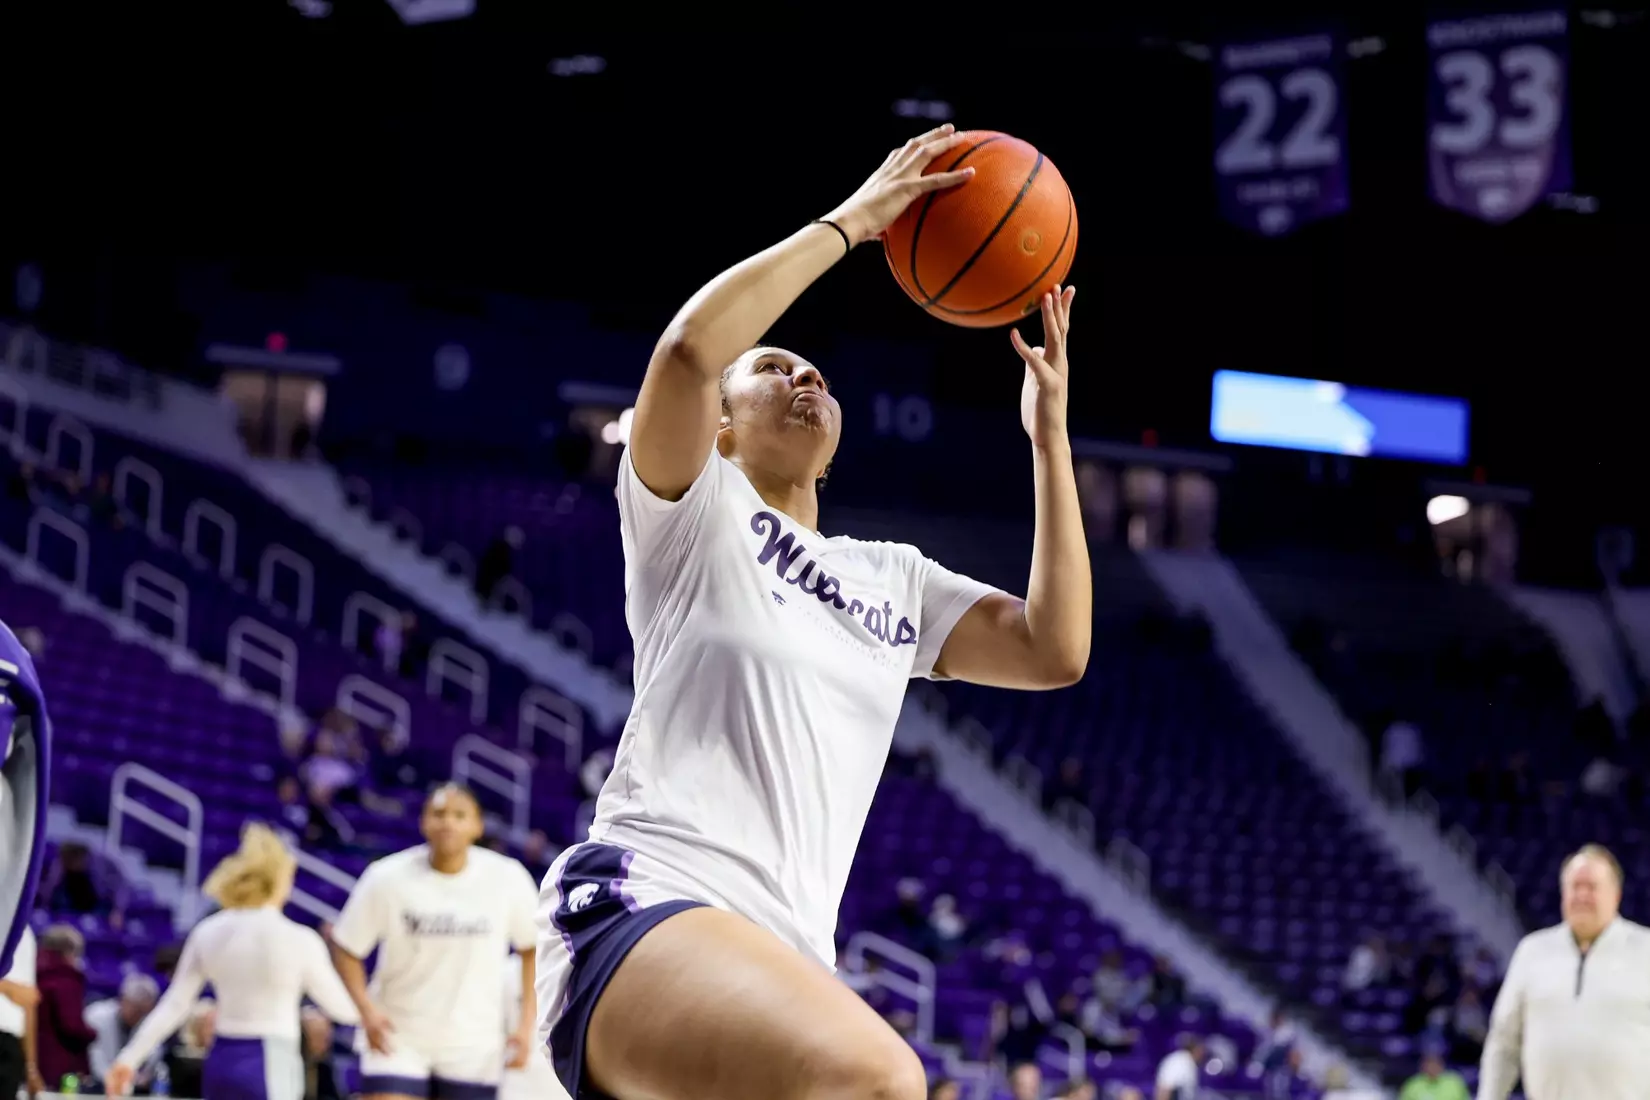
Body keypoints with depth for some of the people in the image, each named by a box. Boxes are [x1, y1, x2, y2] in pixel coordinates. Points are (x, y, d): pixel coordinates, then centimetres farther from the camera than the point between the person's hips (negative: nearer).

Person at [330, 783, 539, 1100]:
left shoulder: (507, 879, -9)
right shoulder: (388, 878, -12)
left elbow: (534, 946, 5)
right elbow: (346, 947, -2)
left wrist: (527, 1023, -2)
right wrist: (367, 1009, -17)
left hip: (473, 1048, 1)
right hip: (398, 1037, -1)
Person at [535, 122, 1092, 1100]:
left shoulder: (894, 579, 28)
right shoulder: (692, 513, 11)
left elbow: (1056, 650, 14)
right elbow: (690, 347, -10)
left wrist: (1049, 435, 16)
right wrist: (849, 223, -1)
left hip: (782, 956, 8)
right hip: (641, 904, -8)